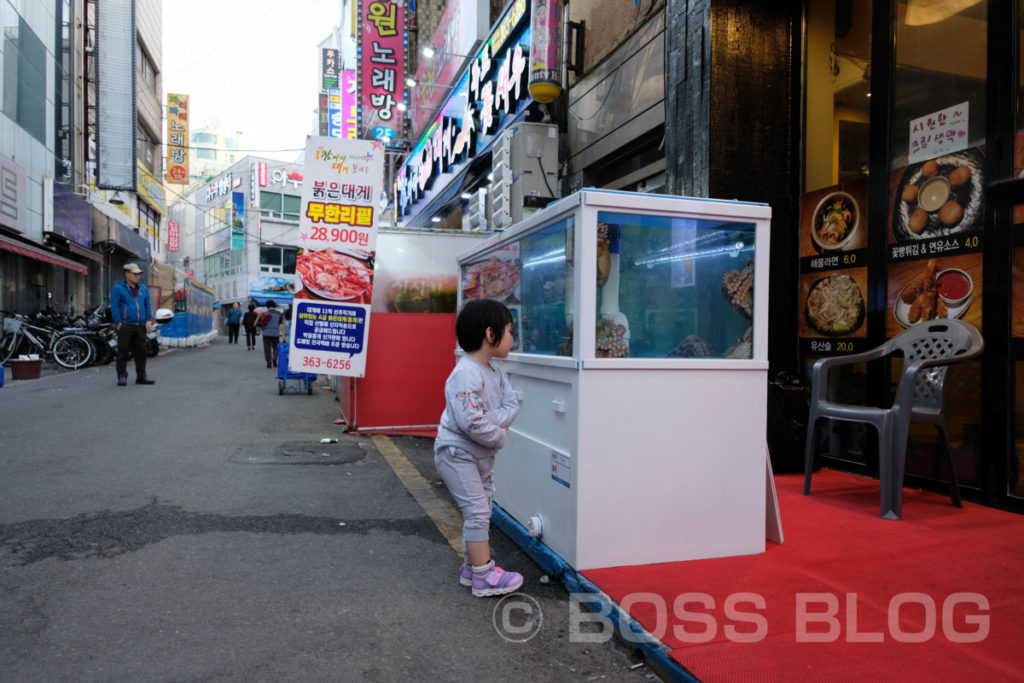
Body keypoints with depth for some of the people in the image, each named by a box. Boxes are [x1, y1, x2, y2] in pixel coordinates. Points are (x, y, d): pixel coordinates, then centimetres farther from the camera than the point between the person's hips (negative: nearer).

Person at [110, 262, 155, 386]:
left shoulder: (143, 289, 18)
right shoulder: (118, 289, 2)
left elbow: (147, 306, 19)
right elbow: (114, 307, -3)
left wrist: (149, 320, 6)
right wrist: (118, 323, -11)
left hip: (140, 326, 5)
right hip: (125, 326, -5)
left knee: (141, 352, 6)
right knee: (123, 352, 0)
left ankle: (141, 376, 13)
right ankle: (122, 376, 6)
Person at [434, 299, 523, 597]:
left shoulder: (495, 373, 4)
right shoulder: (465, 374, -26)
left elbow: (512, 405, -1)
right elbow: (470, 421, -33)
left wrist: (494, 422, -21)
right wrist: (500, 436, -19)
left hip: (482, 454, 10)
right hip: (457, 452, -9)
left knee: (481, 510, 16)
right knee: (477, 511, -7)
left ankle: (473, 565, 30)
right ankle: (484, 577, 3)